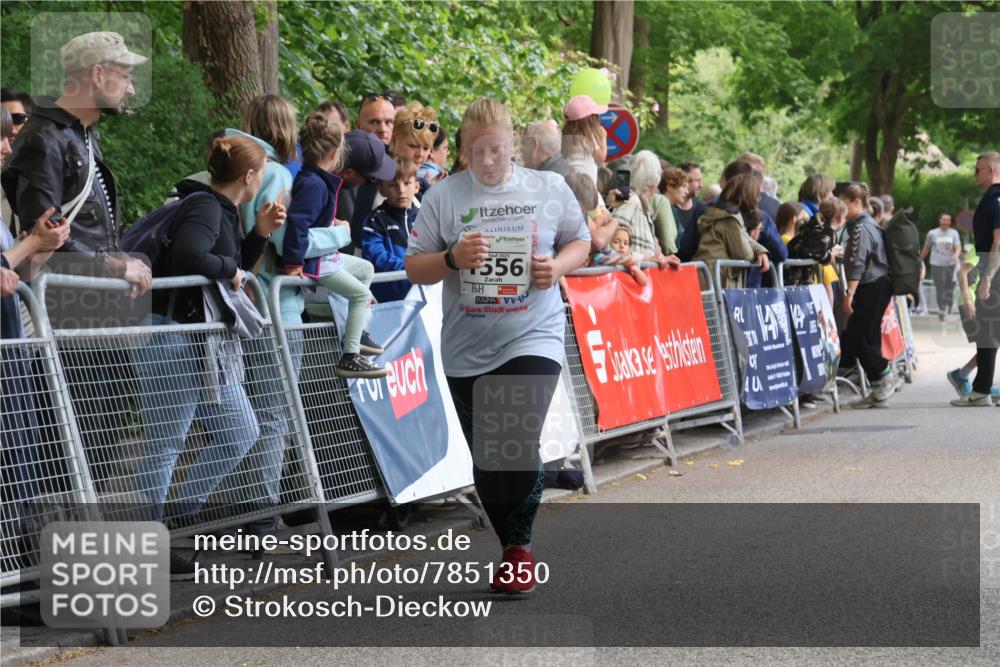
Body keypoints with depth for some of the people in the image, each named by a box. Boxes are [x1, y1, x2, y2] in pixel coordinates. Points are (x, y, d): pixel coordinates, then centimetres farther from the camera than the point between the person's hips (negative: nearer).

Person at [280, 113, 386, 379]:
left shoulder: (315, 179, 7)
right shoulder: (313, 185, -25)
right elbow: (296, 221, -34)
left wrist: (332, 224, 20)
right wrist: (293, 262, -31)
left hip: (324, 254, 11)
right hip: (311, 262, -11)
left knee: (366, 269, 25)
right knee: (361, 293, -7)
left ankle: (355, 332, 33)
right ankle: (350, 357, -7)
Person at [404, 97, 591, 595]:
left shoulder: (550, 189, 2)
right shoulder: (443, 197, 1)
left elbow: (580, 243, 12)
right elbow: (414, 268, 2)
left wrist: (557, 267, -9)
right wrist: (452, 259, -17)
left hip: (533, 338, -2)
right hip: (466, 349, 2)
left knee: (520, 444, -19)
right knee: (485, 459, 9)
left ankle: (519, 547, -1)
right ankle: (512, 550, 27)